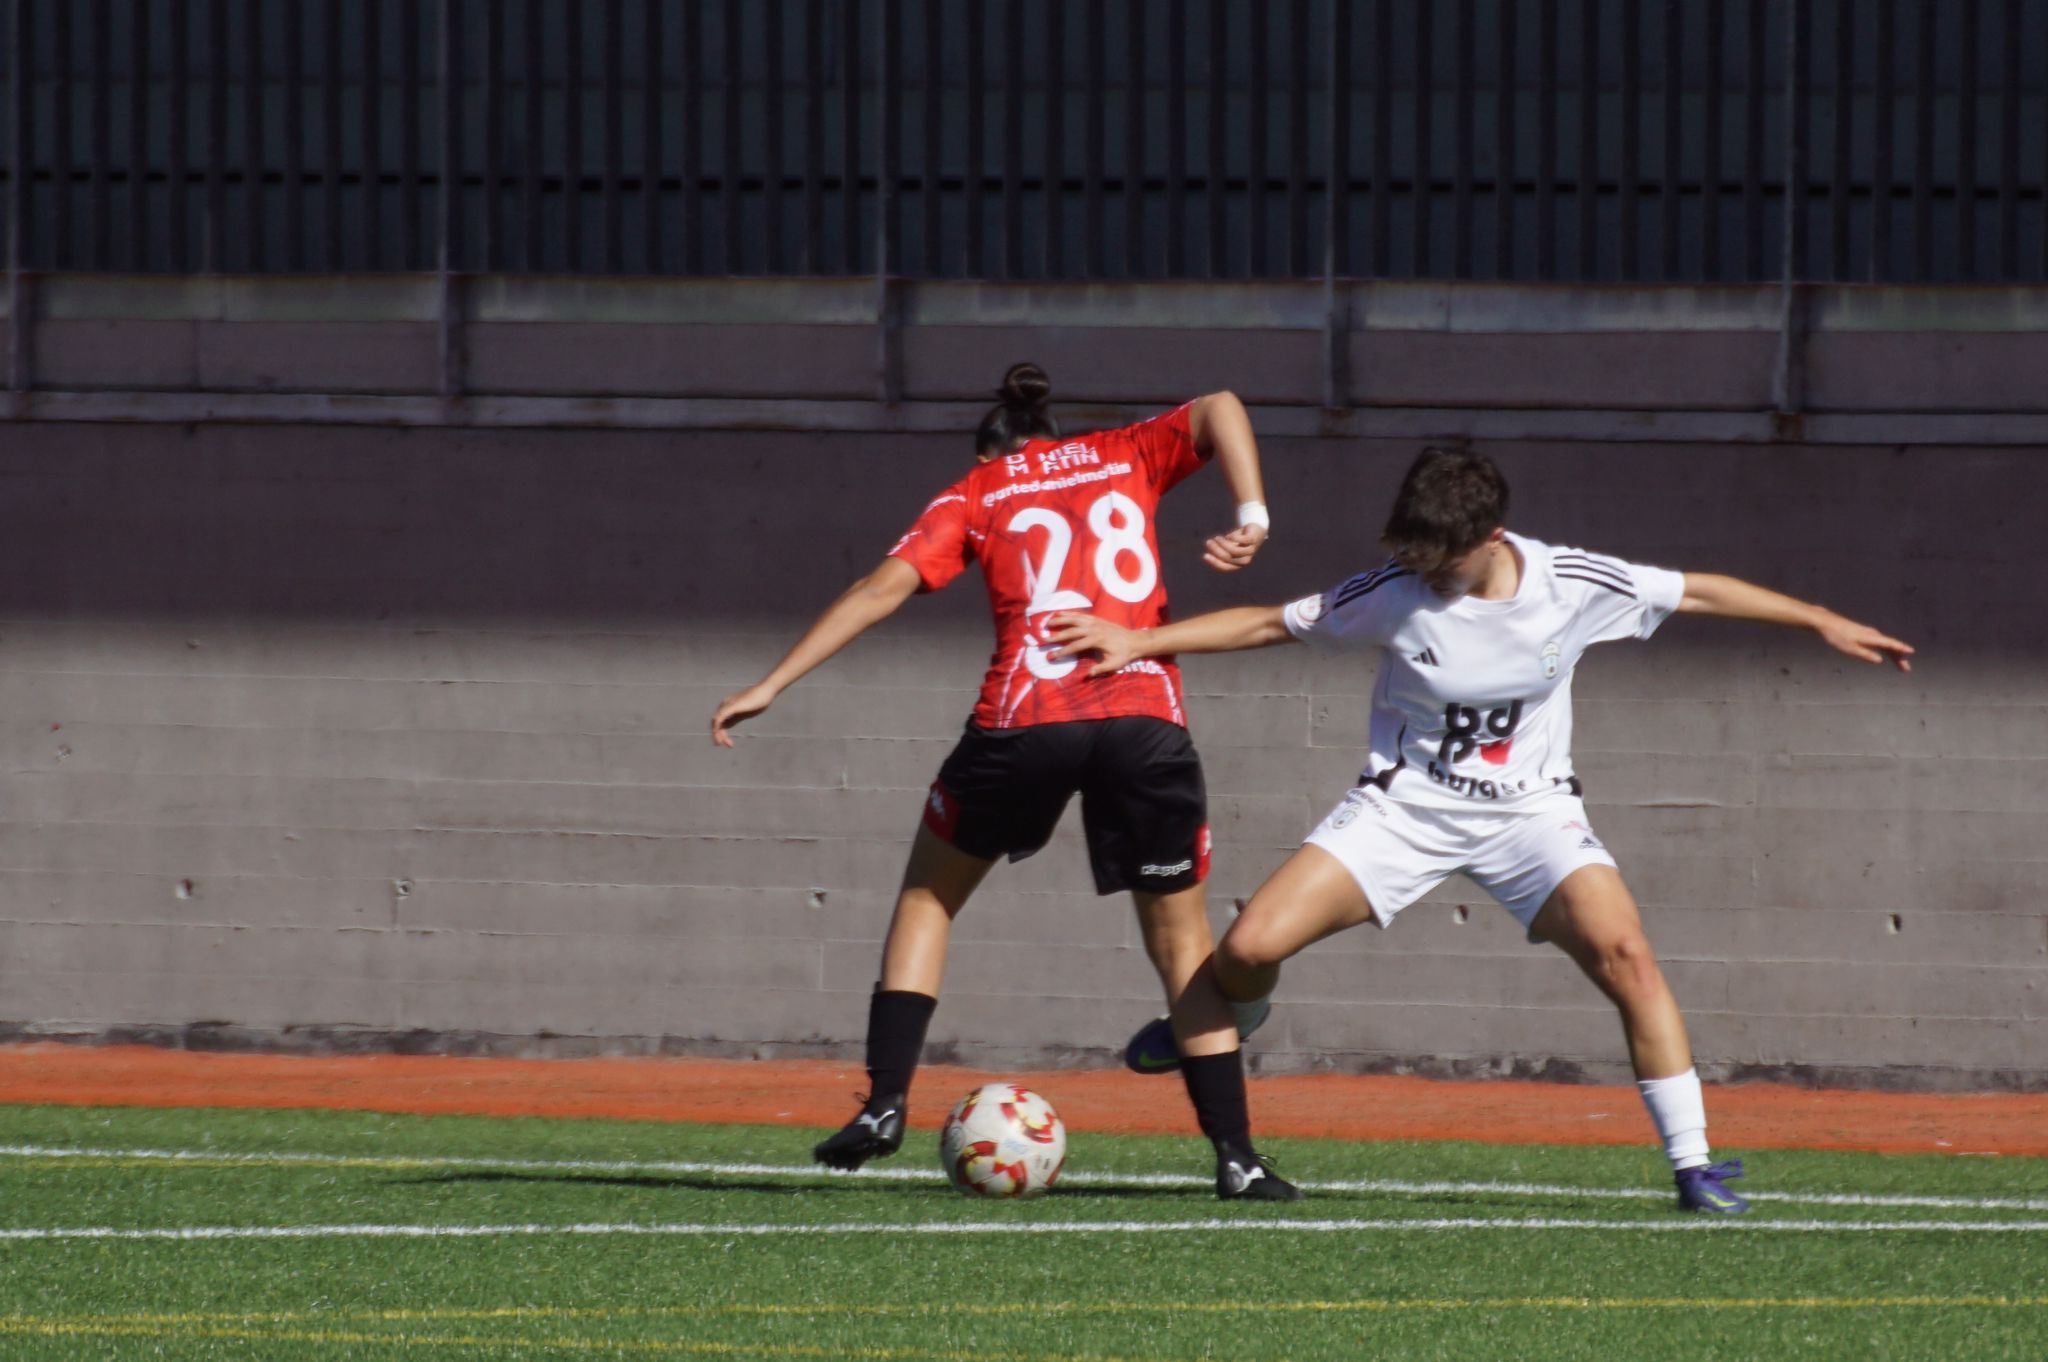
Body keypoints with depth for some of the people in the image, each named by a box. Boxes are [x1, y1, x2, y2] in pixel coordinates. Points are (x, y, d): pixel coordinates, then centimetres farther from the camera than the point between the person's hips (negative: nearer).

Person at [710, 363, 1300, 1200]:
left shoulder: (975, 495, 16)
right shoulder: (1125, 459, 22)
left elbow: (886, 586, 5)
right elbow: (1218, 409, 8)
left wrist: (770, 686, 4)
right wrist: (1251, 519, -2)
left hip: (1025, 721, -1)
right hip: (1146, 719, 1)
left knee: (930, 893, 21)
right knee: (1181, 938, 13)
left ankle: (884, 1104, 11)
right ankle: (1235, 1155, 5)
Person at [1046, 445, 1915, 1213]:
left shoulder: (1574, 587, -14)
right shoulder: (1394, 597, -14)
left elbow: (1698, 592, 0)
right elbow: (1272, 624, -3)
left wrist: (1823, 623, 4)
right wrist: (1137, 642, -9)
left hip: (1531, 810, 0)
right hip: (1407, 803, 0)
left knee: (1622, 951, -26)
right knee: (1252, 946, -14)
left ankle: (1692, 1165, -17)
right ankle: (1209, 1019, 26)